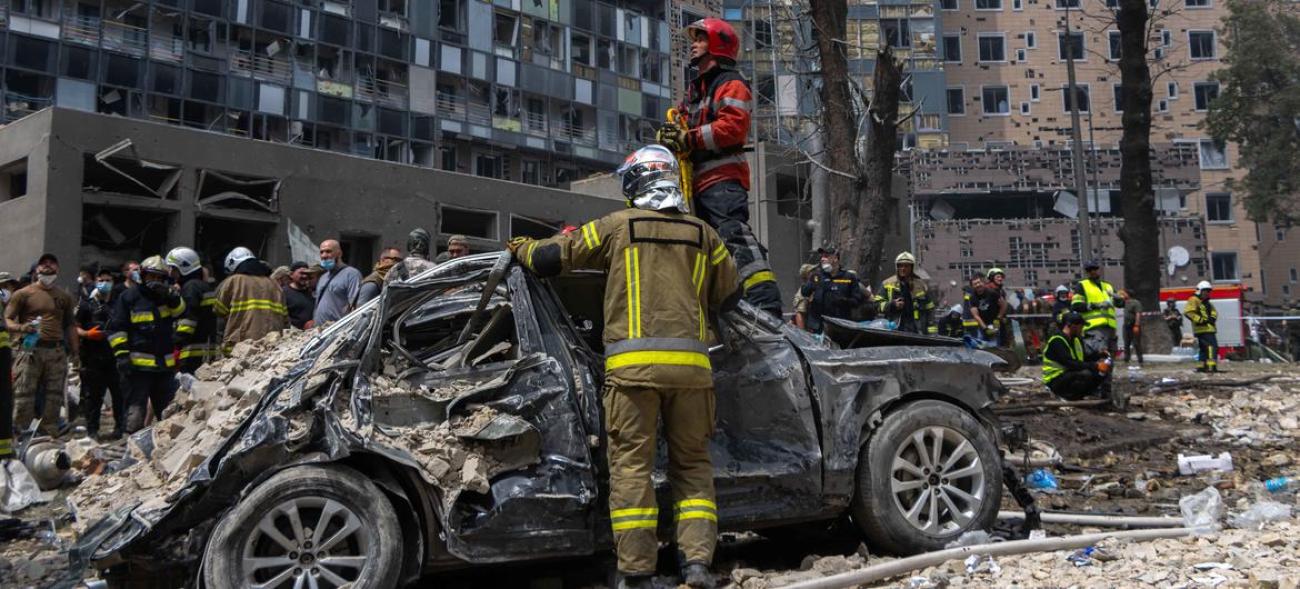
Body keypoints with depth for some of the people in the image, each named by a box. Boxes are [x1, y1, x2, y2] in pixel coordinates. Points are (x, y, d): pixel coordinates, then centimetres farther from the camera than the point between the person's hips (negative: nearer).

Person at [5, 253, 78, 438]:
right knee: (24, 397, -8)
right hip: (31, 349, -3)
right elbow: (7, 320, 3)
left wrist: (76, 354, 14)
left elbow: (71, 326, 19)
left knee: (54, 397, 2)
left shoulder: (65, 297, 18)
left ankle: (50, 436, 7)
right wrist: (21, 328, -19)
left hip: (57, 352, 3)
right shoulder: (24, 294, 7)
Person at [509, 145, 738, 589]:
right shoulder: (704, 235, 14)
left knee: (631, 464, 2)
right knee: (692, 464, 11)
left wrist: (521, 248, 30)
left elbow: (550, 259, 9)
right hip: (691, 362, 3)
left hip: (633, 363, -2)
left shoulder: (616, 226, 7)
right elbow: (729, 296, 21)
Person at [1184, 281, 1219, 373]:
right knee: (1211, 346, -19)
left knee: (1204, 348, 13)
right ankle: (1211, 365, -25)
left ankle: (1201, 366, 18)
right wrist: (1200, 320, -20)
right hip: (1202, 328, -10)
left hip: (1209, 328, 10)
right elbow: (1188, 312, -17)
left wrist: (1212, 318, 2)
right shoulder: (1193, 300, -6)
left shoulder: (1207, 302, 25)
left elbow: (1214, 312, 26)